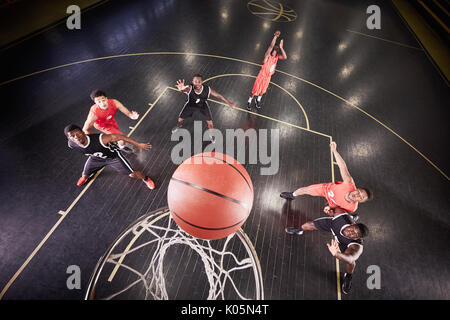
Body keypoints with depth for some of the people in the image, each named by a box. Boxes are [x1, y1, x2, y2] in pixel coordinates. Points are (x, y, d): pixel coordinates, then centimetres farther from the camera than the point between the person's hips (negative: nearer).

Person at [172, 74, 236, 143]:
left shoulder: (207, 89, -34)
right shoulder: (189, 88, -37)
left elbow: (218, 95, -21)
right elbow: (184, 89, -61)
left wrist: (229, 103, -17)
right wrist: (181, 89, -88)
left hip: (203, 105, 0)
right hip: (190, 105, 0)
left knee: (210, 122, 1)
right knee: (180, 118, 9)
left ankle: (211, 134, 36)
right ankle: (179, 125, 50)